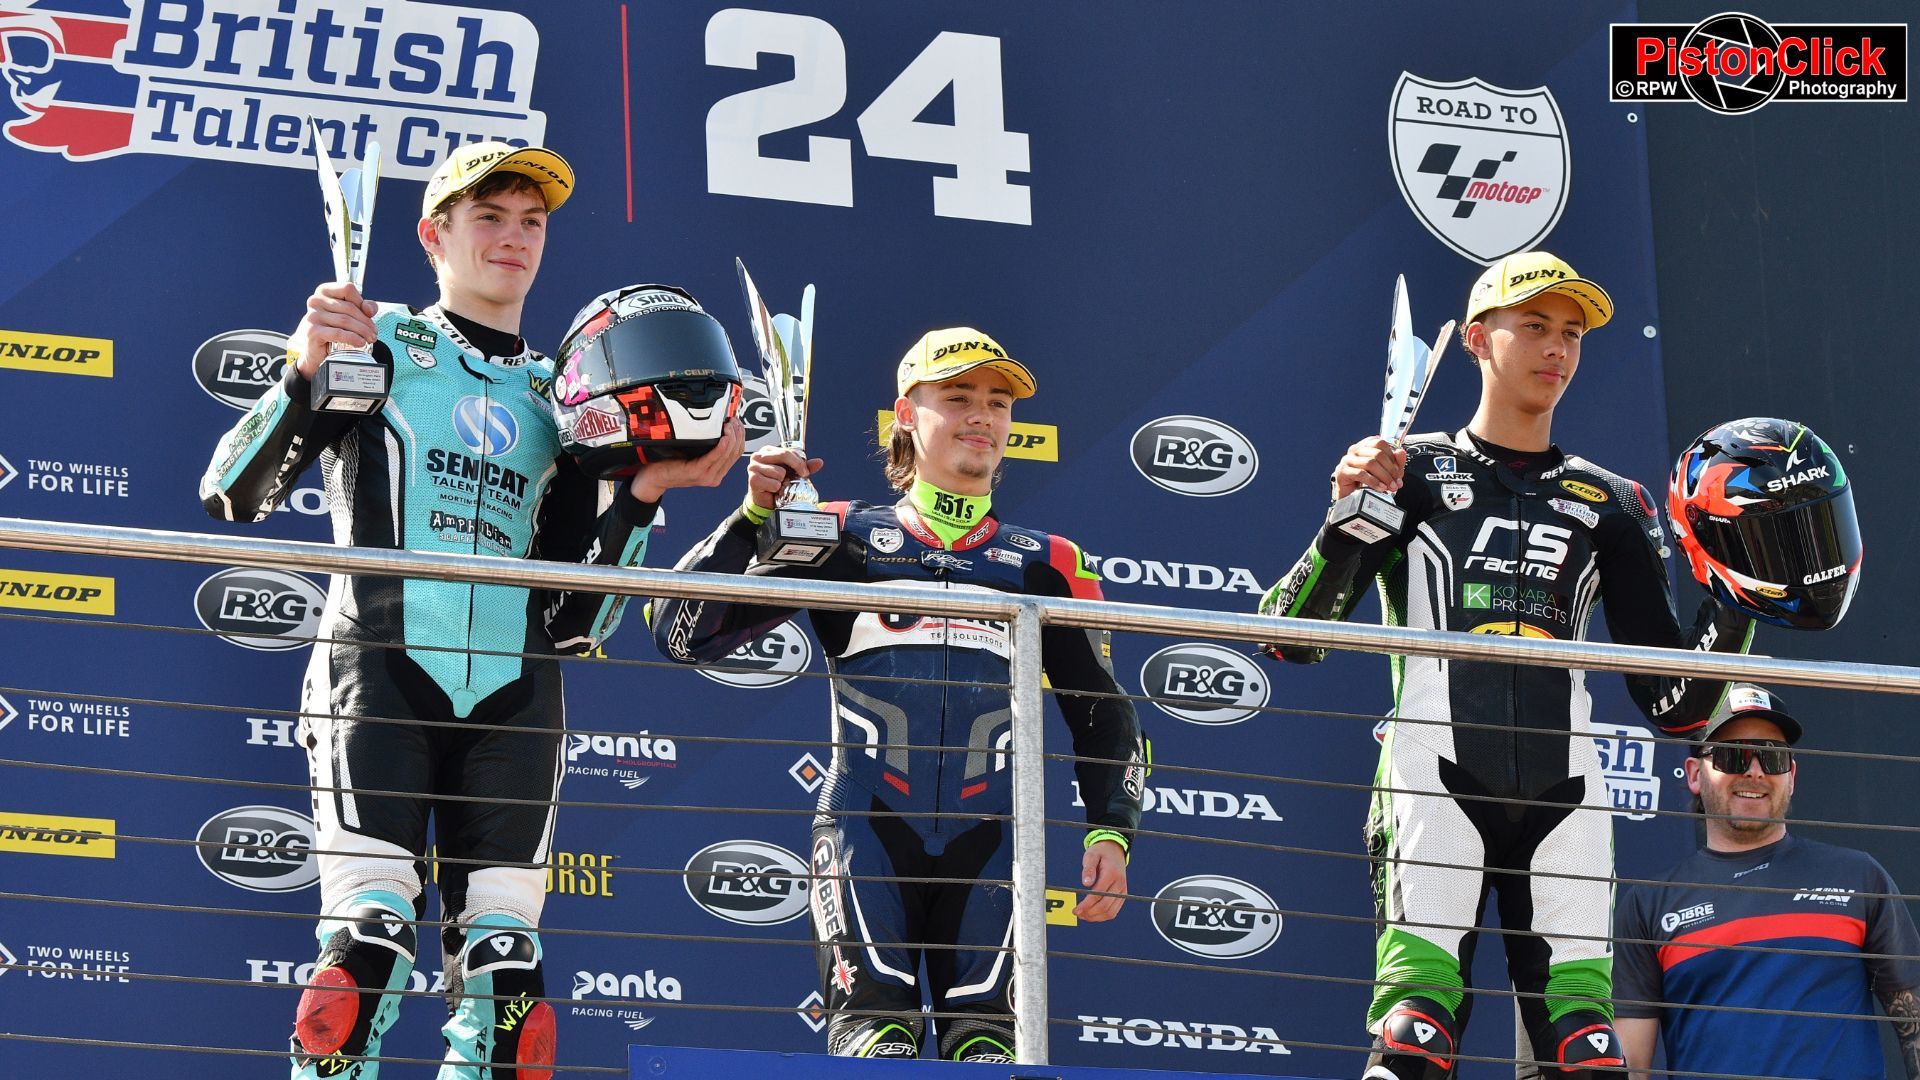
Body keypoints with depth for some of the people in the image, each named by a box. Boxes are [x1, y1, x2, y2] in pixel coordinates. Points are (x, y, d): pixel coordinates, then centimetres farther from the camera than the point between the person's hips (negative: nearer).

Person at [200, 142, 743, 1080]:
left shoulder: (557, 399, 23)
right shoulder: (379, 344, 12)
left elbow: (575, 617, 17)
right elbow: (234, 494, 2)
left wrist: (642, 491, 6)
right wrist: (305, 372, -11)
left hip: (511, 691, 4)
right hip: (380, 672, -4)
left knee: (505, 972, -5)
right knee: (369, 942, -19)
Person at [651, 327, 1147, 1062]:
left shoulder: (1044, 566, 16)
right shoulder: (840, 539, 10)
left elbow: (1104, 717, 19)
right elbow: (682, 634, 6)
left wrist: (1110, 833, 5)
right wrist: (753, 517, -3)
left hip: (985, 835, 2)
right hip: (866, 825, -2)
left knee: (986, 1032, -7)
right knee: (875, 1023, -14)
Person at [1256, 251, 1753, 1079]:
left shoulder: (1609, 505, 19)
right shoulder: (1410, 471, 11)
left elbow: (1669, 699, 16)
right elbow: (1290, 638, 3)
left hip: (1562, 793, 3)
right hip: (1437, 776, -3)